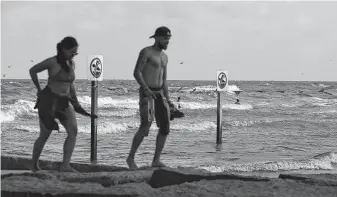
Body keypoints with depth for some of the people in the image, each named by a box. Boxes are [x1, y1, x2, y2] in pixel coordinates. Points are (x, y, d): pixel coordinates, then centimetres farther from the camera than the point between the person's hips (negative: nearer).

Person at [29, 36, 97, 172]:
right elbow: (32, 71, -1)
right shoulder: (52, 62, -12)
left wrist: (76, 104, 17)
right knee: (45, 135, -1)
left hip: (64, 102, 6)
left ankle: (65, 165, -16)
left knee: (73, 130, -14)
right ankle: (34, 165, 21)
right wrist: (39, 89, 8)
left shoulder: (71, 64, 8)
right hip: (48, 100, -6)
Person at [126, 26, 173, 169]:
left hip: (159, 94, 8)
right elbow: (136, 73, -15)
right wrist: (146, 89, -28)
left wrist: (167, 99, 11)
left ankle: (156, 160, 5)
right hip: (146, 94, -8)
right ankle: (131, 158, -5)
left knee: (165, 127, -1)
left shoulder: (164, 57, 18)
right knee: (145, 127, -18)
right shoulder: (146, 52, -7)